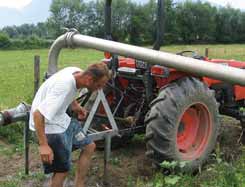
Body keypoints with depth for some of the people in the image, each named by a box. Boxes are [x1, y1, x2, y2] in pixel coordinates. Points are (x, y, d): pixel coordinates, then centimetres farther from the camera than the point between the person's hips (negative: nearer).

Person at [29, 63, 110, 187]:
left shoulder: (77, 73, -9)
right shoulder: (64, 86, -35)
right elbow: (38, 114, -36)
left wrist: (75, 105, 7)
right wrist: (43, 145, -34)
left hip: (63, 119, 9)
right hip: (49, 125, -9)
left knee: (89, 146, 14)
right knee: (62, 169, -2)